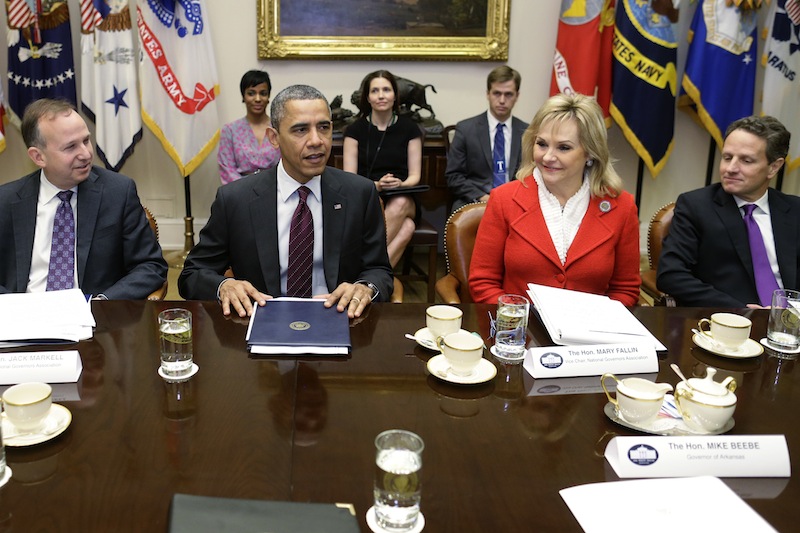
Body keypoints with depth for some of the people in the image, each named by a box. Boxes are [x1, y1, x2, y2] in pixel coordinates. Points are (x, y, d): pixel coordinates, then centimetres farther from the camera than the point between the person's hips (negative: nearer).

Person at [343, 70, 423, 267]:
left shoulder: (409, 129, 7)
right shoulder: (355, 130, 4)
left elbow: (415, 175, 5)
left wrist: (400, 184, -18)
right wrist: (376, 185, -18)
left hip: (402, 201, 2)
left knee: (399, 204, -38)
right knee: (406, 227, -35)